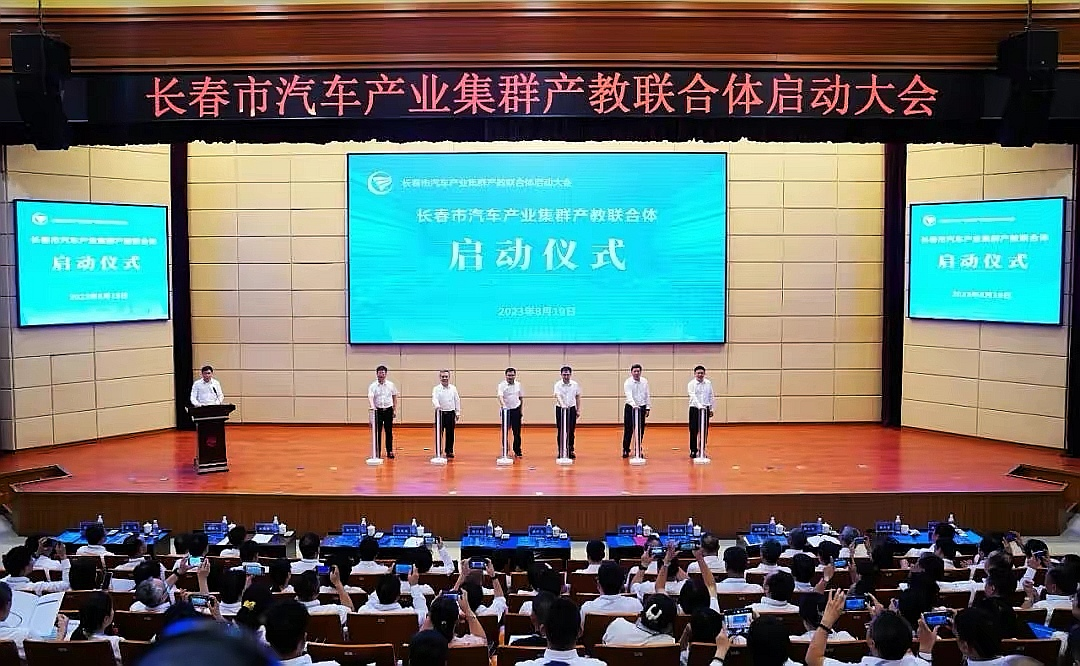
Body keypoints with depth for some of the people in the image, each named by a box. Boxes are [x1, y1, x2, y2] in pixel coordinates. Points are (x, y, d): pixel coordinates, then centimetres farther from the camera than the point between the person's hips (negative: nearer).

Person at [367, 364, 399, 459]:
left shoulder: (391, 385, 3)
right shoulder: (373, 386, -4)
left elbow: (394, 397, 11)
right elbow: (370, 397, -17)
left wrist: (395, 409, 7)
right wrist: (372, 406, -36)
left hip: (388, 410, 1)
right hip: (378, 410, -1)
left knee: (389, 432, 4)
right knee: (377, 432, 1)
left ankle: (390, 452, 12)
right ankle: (377, 452, 8)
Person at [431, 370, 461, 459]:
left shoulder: (453, 388, 7)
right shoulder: (436, 389, -3)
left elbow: (457, 400, 11)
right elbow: (434, 398, -19)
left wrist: (457, 412, 8)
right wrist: (437, 405, -40)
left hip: (450, 413, 2)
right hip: (440, 413, -2)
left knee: (450, 433, 5)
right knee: (439, 433, 0)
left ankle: (449, 451, 15)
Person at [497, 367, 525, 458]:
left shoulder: (518, 384, 6)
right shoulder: (502, 385, -8)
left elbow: (521, 397, 16)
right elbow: (500, 396, -25)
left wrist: (521, 409, 10)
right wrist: (503, 404, -43)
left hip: (516, 410, 3)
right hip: (506, 410, -3)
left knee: (517, 432, 4)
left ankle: (517, 452, 13)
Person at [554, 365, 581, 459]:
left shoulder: (575, 384, 1)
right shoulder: (558, 385, -9)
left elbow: (578, 397, 11)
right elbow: (557, 396, -24)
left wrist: (578, 410, 7)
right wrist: (562, 405, -42)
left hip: (571, 409, 2)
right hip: (560, 409, -2)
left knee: (571, 431, 3)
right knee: (561, 431, 0)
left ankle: (570, 450, 12)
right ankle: (561, 451, 8)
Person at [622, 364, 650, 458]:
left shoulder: (645, 381, 3)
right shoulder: (628, 382, -12)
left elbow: (647, 395, 10)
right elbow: (629, 396, -26)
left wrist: (647, 408, 7)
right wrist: (634, 405, -41)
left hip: (641, 408, 4)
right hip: (630, 408, -4)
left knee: (640, 431, 5)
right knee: (628, 430, -4)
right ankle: (625, 450, 6)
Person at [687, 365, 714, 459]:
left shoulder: (708, 383, 6)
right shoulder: (691, 384, -7)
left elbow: (711, 397, 12)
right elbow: (693, 396, -20)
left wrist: (711, 409, 10)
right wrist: (699, 405, -34)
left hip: (705, 409, 3)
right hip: (695, 409, -3)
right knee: (694, 431, -1)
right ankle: (693, 451, 8)